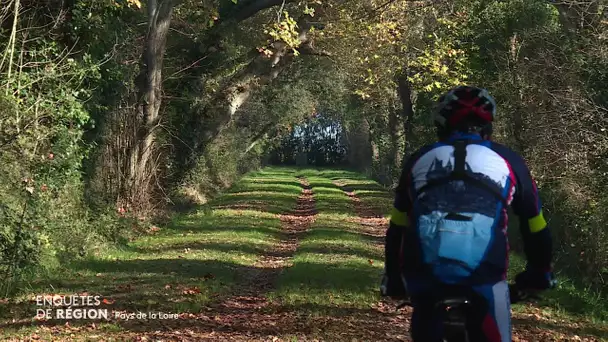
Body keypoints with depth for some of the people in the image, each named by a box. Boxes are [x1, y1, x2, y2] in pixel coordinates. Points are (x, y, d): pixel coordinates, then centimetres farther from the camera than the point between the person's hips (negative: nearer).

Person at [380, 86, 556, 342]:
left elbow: (397, 229, 27)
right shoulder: (507, 161, 16)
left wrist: (392, 278, 40)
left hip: (423, 270, 2)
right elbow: (535, 228, 23)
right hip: (482, 273, -2)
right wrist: (540, 273, 39)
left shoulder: (420, 160, 20)